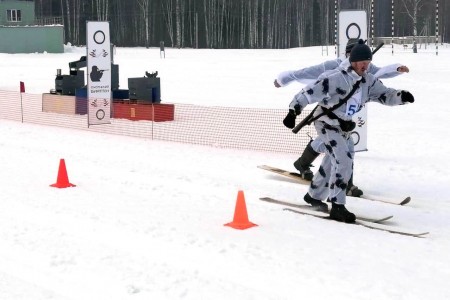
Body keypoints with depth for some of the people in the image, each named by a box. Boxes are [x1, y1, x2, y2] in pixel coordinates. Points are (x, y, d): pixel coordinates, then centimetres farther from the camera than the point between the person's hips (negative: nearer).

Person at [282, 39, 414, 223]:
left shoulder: (368, 80, -3)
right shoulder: (336, 78, -25)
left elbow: (384, 95, 0)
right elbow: (309, 93, -24)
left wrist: (401, 96, -20)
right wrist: (293, 111, -27)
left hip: (345, 128, 8)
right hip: (327, 124, -8)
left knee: (332, 162, 18)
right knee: (344, 162, -18)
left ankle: (314, 196, 38)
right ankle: (337, 207, -12)